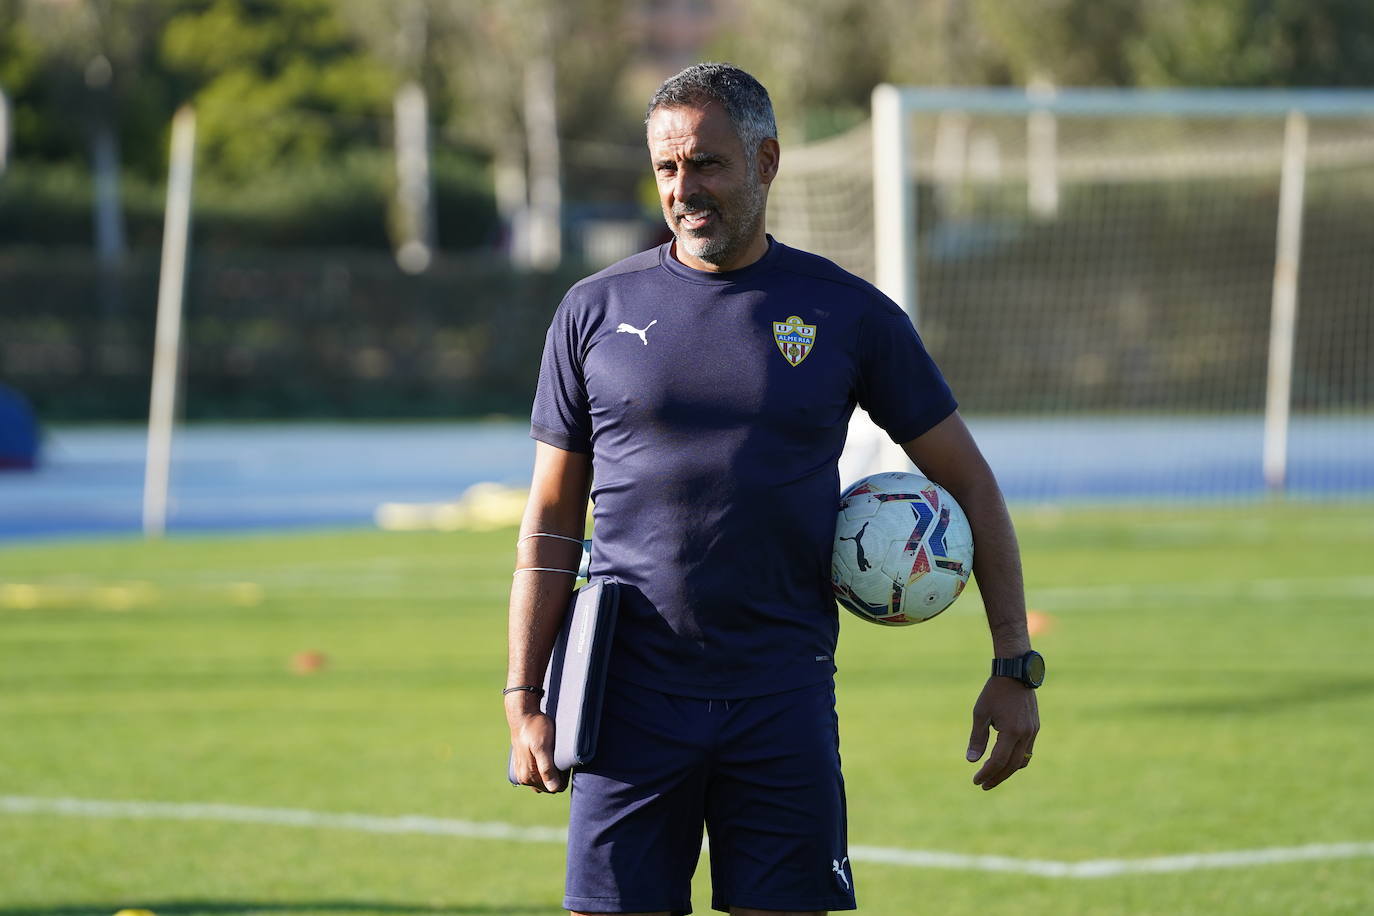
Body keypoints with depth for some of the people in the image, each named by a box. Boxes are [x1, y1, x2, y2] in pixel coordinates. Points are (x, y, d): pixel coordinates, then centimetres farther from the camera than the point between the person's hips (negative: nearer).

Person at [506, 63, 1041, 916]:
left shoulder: (848, 314, 4)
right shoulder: (596, 310, 5)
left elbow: (968, 482, 9)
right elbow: (551, 519, 8)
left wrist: (1015, 666, 2)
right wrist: (523, 699, 0)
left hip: (784, 703, 0)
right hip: (633, 703, 0)